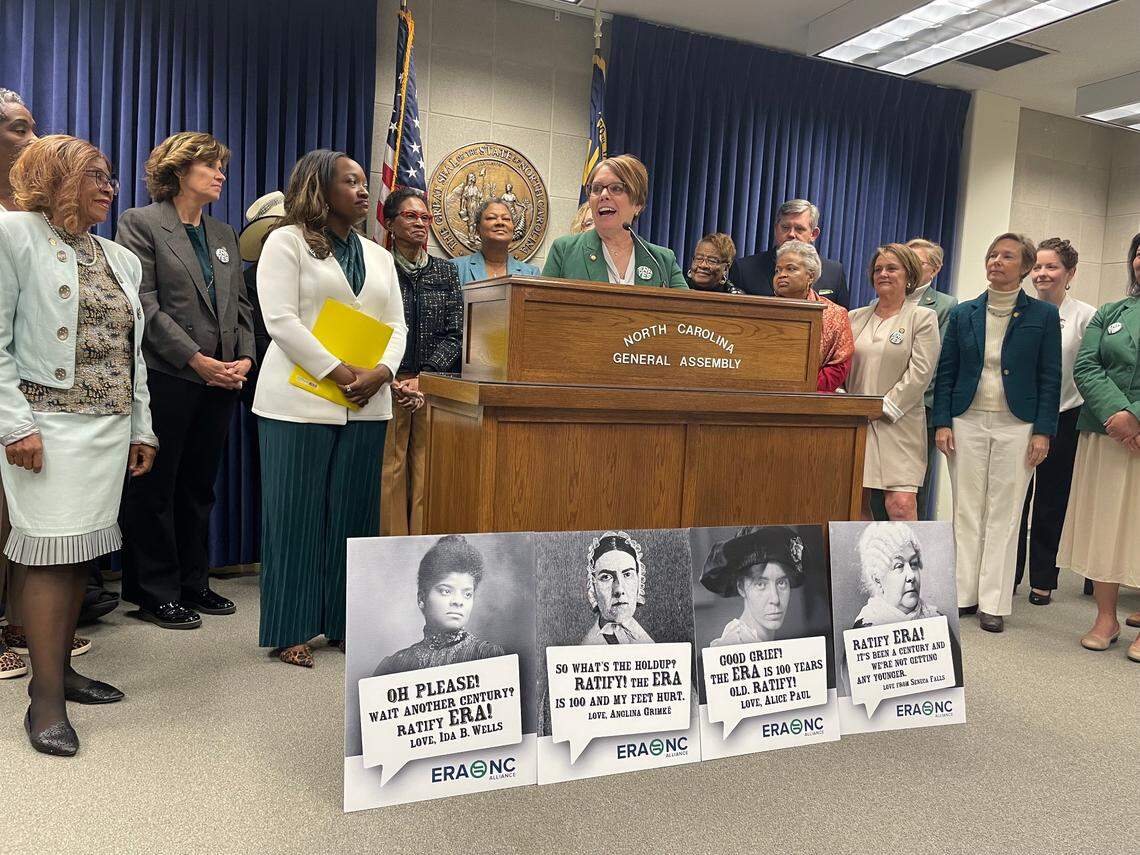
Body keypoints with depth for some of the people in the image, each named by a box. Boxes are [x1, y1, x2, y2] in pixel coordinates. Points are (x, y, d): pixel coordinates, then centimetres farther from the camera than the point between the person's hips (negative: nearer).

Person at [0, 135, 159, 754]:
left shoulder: (122, 259, 17)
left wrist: (142, 428, 14)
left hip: (111, 426, 6)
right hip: (50, 424, -6)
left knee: (81, 550, 8)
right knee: (51, 551, -6)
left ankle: (60, 670, 19)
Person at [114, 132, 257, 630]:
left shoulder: (224, 234, 18)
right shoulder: (140, 223, -1)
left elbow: (240, 305, 14)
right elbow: (145, 304, -10)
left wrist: (245, 357, -2)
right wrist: (198, 360, -16)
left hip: (220, 382, 6)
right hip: (165, 379, -6)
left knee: (199, 487, 12)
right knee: (155, 488, 3)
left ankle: (192, 583, 22)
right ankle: (156, 594, 13)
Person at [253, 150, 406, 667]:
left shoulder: (379, 256, 18)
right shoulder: (288, 241, 1)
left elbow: (396, 326, 12)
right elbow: (281, 320, -11)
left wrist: (382, 371, -9)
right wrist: (338, 373, -17)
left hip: (366, 406, 6)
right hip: (301, 401, -5)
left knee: (352, 512, 7)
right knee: (297, 513, 0)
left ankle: (342, 623, 18)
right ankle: (290, 631, 10)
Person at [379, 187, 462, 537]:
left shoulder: (446, 272, 13)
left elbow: (454, 334, 5)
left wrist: (422, 379, -8)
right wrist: (392, 381, -12)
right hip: (388, 387, -2)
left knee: (428, 475, 0)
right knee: (388, 475, -3)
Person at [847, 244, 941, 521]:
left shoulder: (923, 317, 3)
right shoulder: (856, 317, 15)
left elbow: (919, 374, -6)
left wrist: (882, 409, -12)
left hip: (898, 424, -4)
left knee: (901, 505, -13)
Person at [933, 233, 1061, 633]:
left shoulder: (1043, 314, 3)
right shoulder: (963, 313, 8)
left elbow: (1049, 376, 1)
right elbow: (946, 371, 7)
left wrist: (1043, 431, -7)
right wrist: (943, 423, -2)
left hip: (1017, 425, -2)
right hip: (967, 422, 2)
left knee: (1004, 514, 2)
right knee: (966, 510, 5)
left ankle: (993, 603, 9)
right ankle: (964, 594, 14)